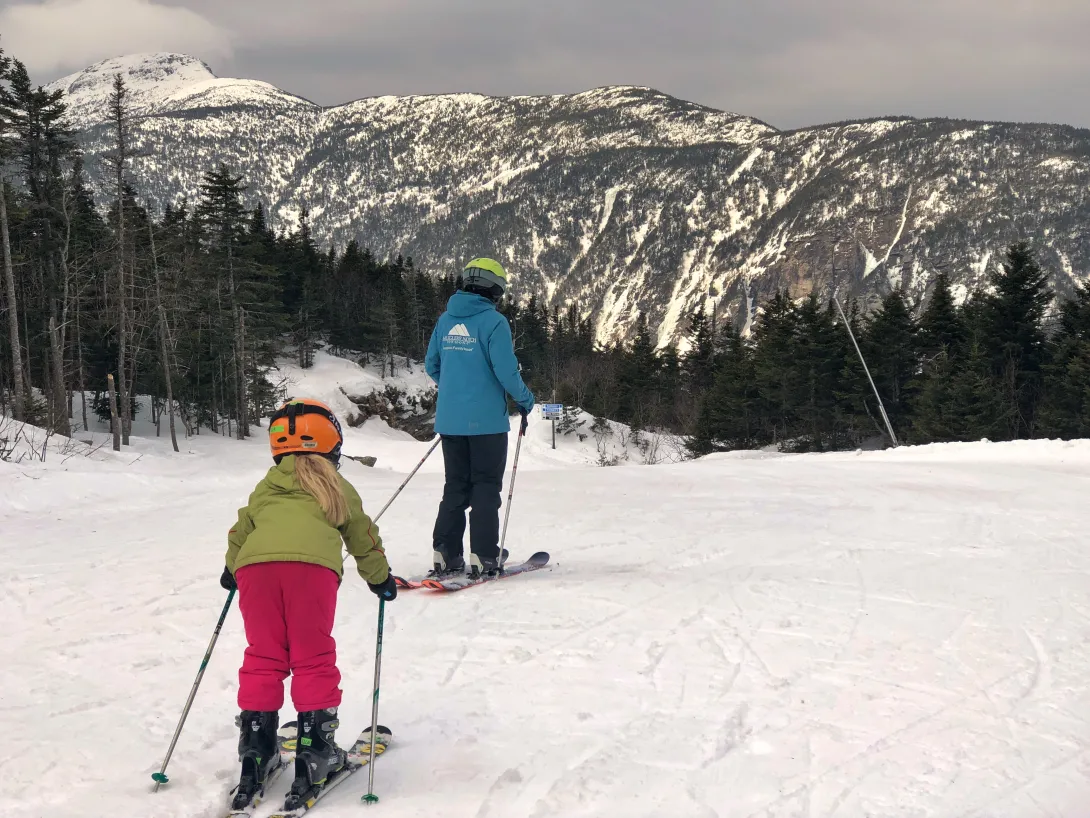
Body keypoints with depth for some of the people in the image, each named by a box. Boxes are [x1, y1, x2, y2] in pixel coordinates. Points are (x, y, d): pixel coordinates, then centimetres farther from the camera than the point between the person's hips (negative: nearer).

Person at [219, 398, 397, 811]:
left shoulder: (265, 487, 33)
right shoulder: (336, 486, 28)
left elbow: (241, 529, 37)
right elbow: (363, 537, 32)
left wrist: (232, 571, 55)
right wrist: (380, 578, 46)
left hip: (254, 564, 2)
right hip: (313, 563, -2)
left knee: (262, 657, 10)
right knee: (313, 658, 5)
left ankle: (256, 748, 9)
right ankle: (315, 748, 2)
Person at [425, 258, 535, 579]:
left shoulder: (446, 320, 8)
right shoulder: (493, 321, -12)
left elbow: (431, 366, 14)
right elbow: (505, 370, -16)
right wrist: (525, 399, 1)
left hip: (449, 419, 6)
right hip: (486, 420, -6)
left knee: (455, 486, 13)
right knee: (486, 487, 3)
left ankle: (445, 554, 10)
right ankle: (483, 556, 0)